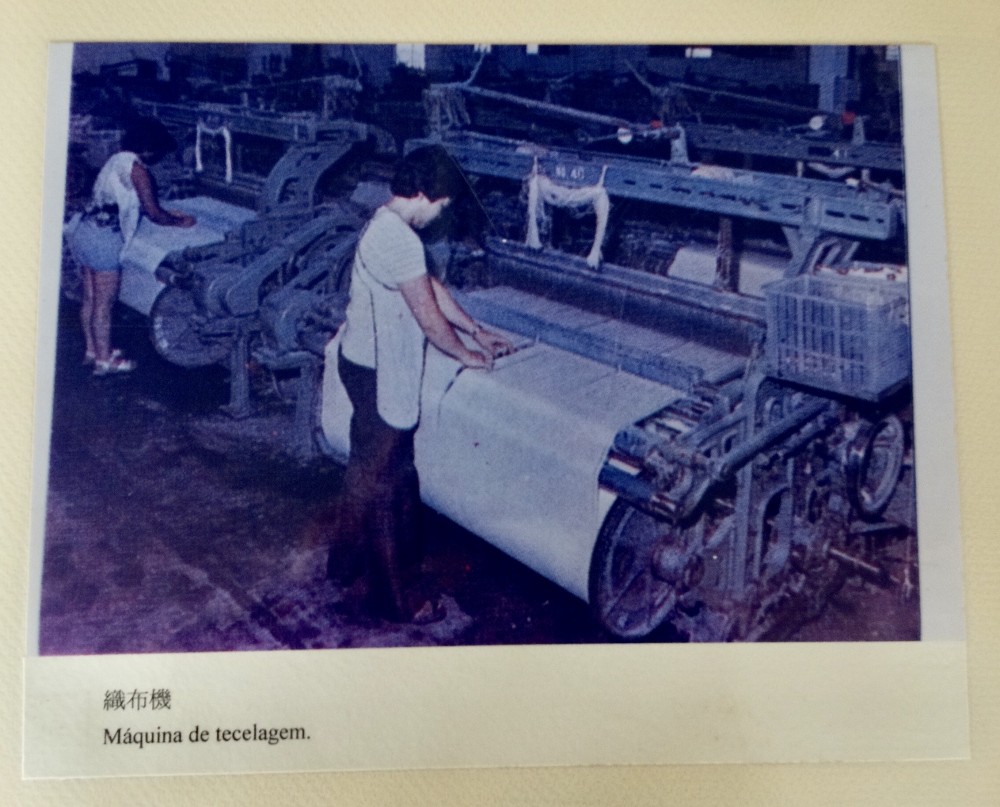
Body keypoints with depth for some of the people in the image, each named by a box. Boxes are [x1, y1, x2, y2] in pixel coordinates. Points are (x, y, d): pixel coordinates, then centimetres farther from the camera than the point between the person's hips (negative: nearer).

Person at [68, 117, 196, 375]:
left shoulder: (118, 160, 15)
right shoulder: (137, 169, -13)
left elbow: (139, 206, 25)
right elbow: (154, 213, -10)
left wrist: (170, 214, 24)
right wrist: (180, 222, 5)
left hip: (84, 235, 9)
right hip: (104, 242, -9)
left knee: (90, 299, 18)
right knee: (104, 304, 1)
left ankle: (92, 350, 30)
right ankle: (104, 361, 11)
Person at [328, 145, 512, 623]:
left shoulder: (386, 225, 8)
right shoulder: (400, 241, -26)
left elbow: (434, 289, 15)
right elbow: (430, 319, -21)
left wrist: (479, 334, 18)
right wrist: (468, 356, -4)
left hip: (361, 361, 10)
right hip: (379, 374, -10)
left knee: (366, 467, 23)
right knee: (383, 480, 1)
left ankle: (345, 561, 40)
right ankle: (389, 597, 15)